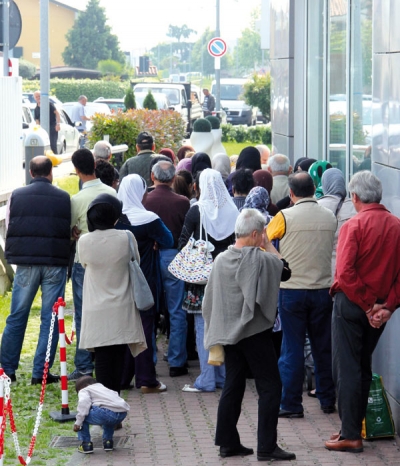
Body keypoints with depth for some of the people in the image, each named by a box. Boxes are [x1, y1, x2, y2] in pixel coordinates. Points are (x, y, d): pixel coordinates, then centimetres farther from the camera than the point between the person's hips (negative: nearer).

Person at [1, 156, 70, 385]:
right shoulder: (64, 198, -2)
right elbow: (71, 231, 2)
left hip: (26, 263, 1)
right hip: (56, 263, -1)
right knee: (50, 318, 4)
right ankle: (41, 372, 3)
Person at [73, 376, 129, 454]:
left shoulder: (84, 390, 18)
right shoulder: (103, 388, 40)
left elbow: (84, 402, -4)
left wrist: (78, 422, -7)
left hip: (107, 411, -8)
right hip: (123, 413, 8)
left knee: (82, 416, 12)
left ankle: (86, 444, 10)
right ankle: (108, 441, 31)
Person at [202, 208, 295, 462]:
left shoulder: (221, 259, 5)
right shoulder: (259, 258, -16)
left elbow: (209, 300, 10)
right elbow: (285, 270, -3)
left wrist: (215, 332, 18)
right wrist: (269, 245, 2)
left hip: (228, 333, 7)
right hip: (255, 333, -7)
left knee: (233, 386, 13)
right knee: (270, 386, 0)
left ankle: (228, 443, 15)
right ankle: (266, 446, -2)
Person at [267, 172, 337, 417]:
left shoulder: (285, 217, -11)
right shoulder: (330, 217, -1)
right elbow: (336, 251, 10)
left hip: (292, 289, -3)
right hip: (323, 289, 3)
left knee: (293, 348, 3)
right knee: (324, 347, 12)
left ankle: (291, 404, 5)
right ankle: (327, 400, 20)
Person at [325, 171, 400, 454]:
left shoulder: (354, 226, -14)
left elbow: (345, 273, -21)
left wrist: (368, 305, -14)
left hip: (352, 304, -5)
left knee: (347, 368, 0)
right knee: (363, 366, 18)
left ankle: (351, 436, 0)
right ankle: (356, 425, 25)